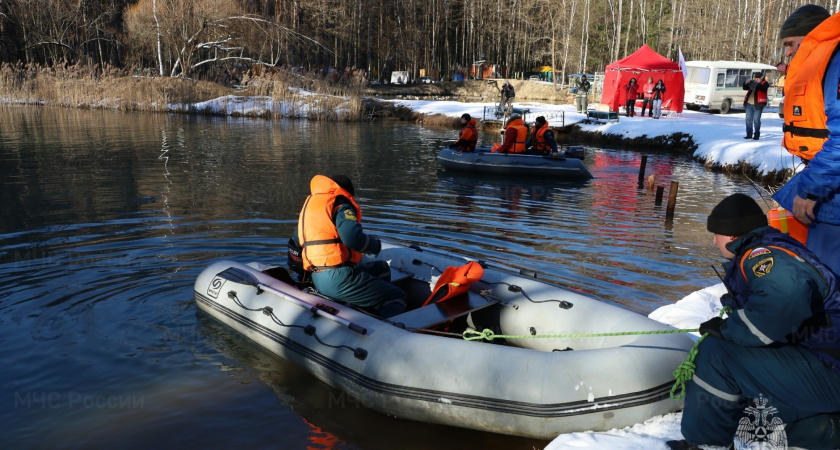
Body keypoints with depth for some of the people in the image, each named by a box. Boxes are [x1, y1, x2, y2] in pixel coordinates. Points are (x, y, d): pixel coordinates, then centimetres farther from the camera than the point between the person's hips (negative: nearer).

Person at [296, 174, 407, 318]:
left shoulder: (309, 203, 20)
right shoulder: (340, 205, -7)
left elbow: (296, 240, 25)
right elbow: (353, 238, -24)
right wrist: (375, 245, -4)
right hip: (339, 279, -9)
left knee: (381, 268, 27)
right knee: (397, 298, -7)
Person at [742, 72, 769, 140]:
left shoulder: (764, 83, -2)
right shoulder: (752, 83, 13)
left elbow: (762, 88, -22)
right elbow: (745, 88, 8)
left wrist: (757, 84, -35)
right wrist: (746, 83, -12)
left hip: (757, 104, -6)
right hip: (749, 104, 6)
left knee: (756, 120, -5)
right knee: (748, 119, 9)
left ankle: (756, 135, 1)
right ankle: (749, 134, 17)